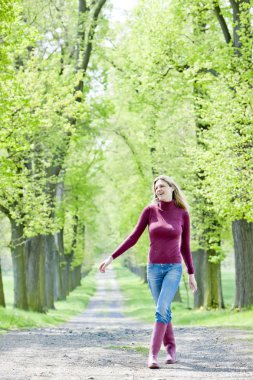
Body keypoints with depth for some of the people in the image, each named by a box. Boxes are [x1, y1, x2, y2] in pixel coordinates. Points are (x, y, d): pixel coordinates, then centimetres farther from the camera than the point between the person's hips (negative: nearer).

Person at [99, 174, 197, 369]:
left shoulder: (183, 214, -1)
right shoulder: (150, 210, 0)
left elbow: (185, 247, 6)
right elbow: (133, 238, 2)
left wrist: (192, 274, 9)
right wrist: (112, 257, -3)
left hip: (173, 269, -2)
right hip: (154, 269, 2)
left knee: (162, 310, -19)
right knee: (164, 311, 10)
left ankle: (153, 355, -17)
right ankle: (171, 348, 30)